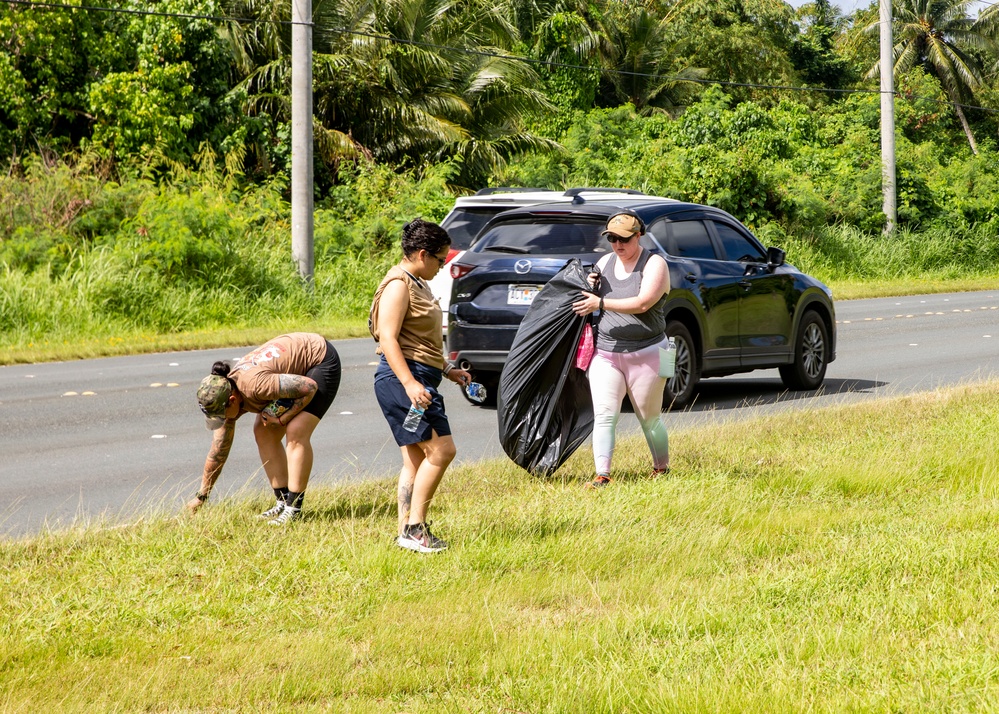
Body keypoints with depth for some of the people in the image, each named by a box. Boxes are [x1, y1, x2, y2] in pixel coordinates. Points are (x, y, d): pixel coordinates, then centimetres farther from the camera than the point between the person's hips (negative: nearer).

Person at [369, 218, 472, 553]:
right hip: (401, 377, -11)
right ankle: (414, 527, -11)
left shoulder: (417, 284, 20)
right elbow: (388, 339, -19)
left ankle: (406, 532, 10)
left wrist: (446, 369, 24)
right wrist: (410, 383, -26)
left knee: (416, 460, 8)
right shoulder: (398, 285, -12)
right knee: (441, 450, -14)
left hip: (419, 379, 11)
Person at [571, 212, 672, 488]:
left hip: (646, 355, -4)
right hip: (606, 353, 4)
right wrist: (591, 287, 0)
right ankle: (602, 476, -12)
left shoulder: (654, 264, -7)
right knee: (604, 416, -9)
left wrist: (601, 303, -22)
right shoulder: (605, 262, 10)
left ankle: (662, 469, 26)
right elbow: (594, 300, 24)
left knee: (650, 419, 8)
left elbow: (642, 303, -21)